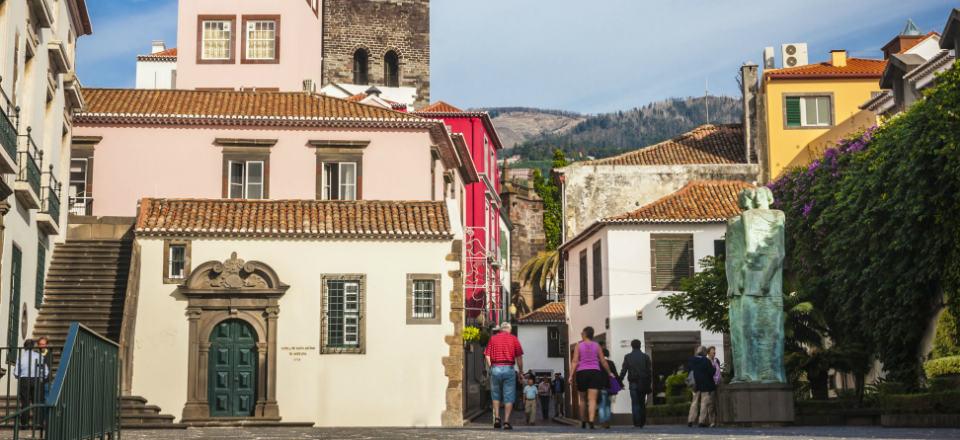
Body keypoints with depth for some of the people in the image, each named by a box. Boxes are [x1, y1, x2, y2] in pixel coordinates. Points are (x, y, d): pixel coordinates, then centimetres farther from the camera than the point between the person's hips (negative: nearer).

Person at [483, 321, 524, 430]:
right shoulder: (513, 339, 5)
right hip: (509, 368, -2)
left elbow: (487, 356, 2)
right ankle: (506, 421, -1)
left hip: (495, 368, 2)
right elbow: (519, 357, -2)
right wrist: (521, 371, 5)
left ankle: (496, 418, 7)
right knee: (509, 397, 3)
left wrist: (491, 368, 10)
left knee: (496, 395, 17)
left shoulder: (493, 338, 9)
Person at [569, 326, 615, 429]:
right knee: (592, 399, -8)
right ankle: (591, 421, -24)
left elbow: (575, 361, -6)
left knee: (582, 400, 14)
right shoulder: (596, 345, 6)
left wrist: (571, 375, -7)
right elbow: (603, 361, 8)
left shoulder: (579, 345, 1)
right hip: (595, 372, 0)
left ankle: (583, 422, 21)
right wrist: (609, 373, 20)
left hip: (582, 373, 0)